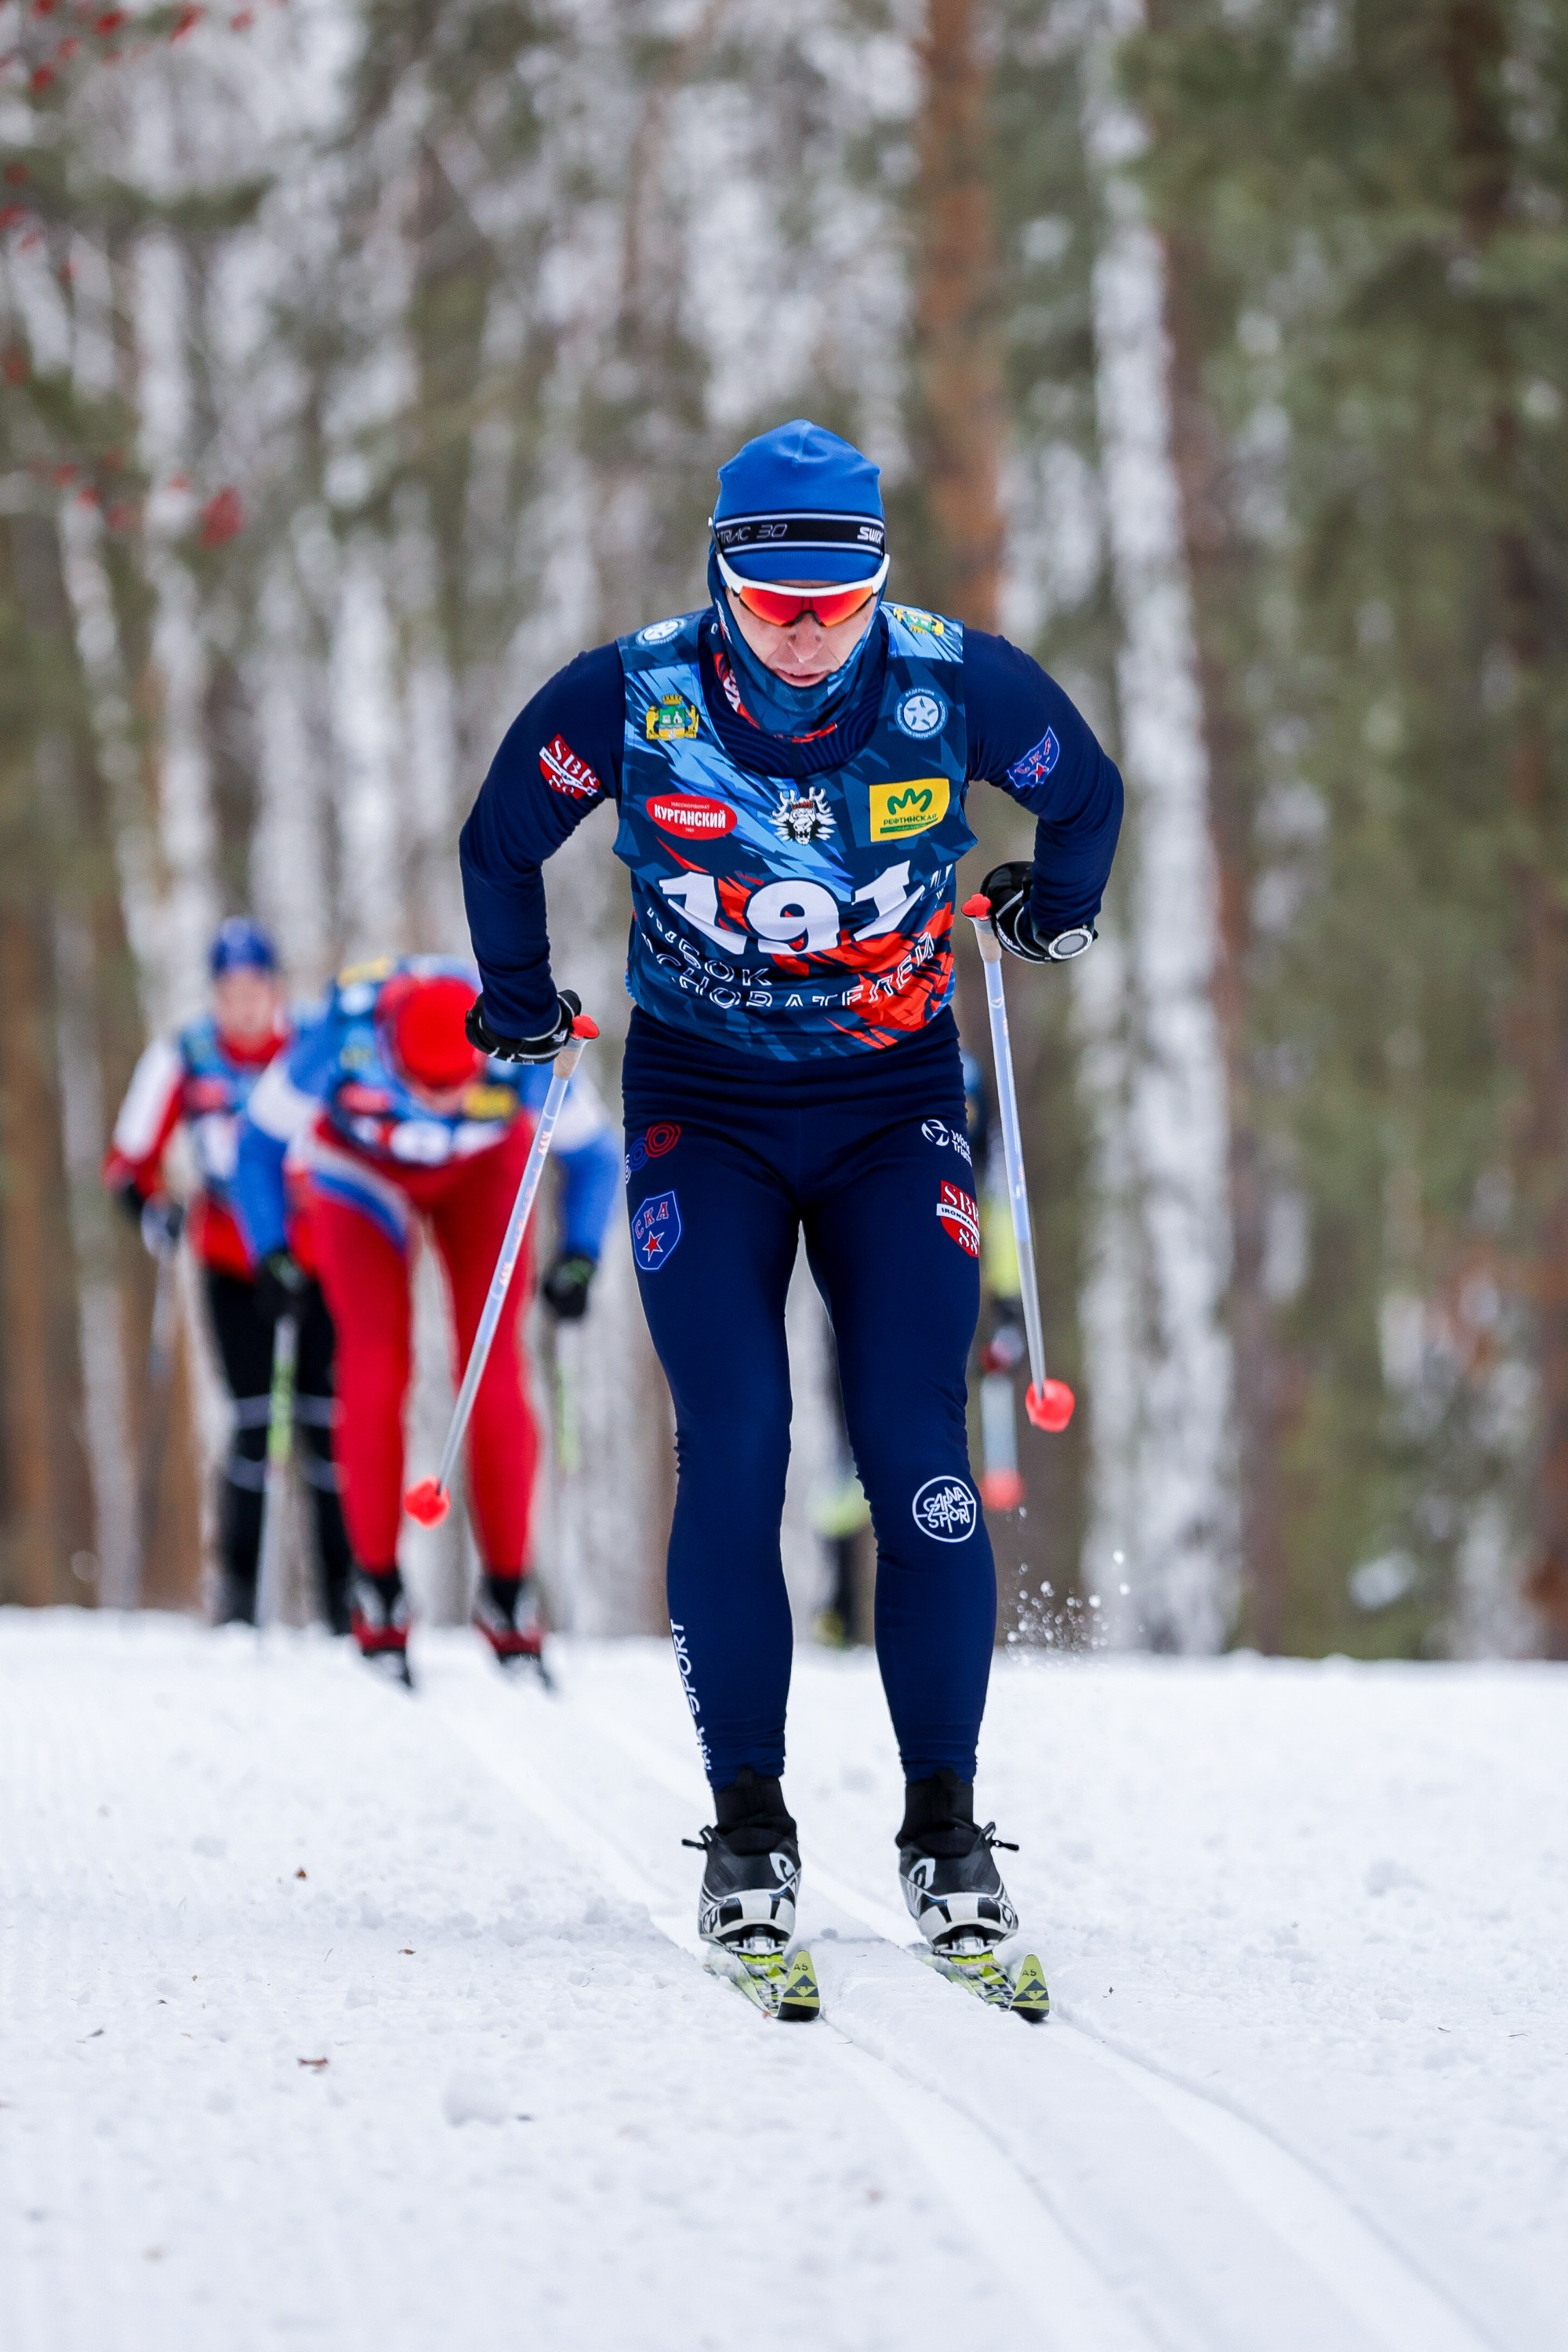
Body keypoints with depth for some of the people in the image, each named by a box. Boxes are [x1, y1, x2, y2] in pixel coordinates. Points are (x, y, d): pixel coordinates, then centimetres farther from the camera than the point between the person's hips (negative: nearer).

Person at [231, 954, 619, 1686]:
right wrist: (268, 1247, -28)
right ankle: (377, 1586, -4)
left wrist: (579, 1256, -27)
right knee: (375, 1370, -13)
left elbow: (593, 1153, -16)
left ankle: (508, 1588, -2)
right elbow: (262, 1139, -20)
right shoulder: (340, 1042, -37)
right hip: (362, 1173, -1)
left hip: (482, 1172, 1)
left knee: (492, 1366, -10)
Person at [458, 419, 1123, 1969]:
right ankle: (747, 1826, -5)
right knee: (731, 1450, -13)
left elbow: (1085, 793, 11)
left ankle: (944, 1823, -2)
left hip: (896, 1102, 0)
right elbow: (501, 839, 6)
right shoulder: (631, 698, -13)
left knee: (916, 1456, -10)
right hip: (701, 1103, 0)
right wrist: (517, 1005, 7)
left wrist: (1056, 902, 7)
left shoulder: (956, 685, -12)